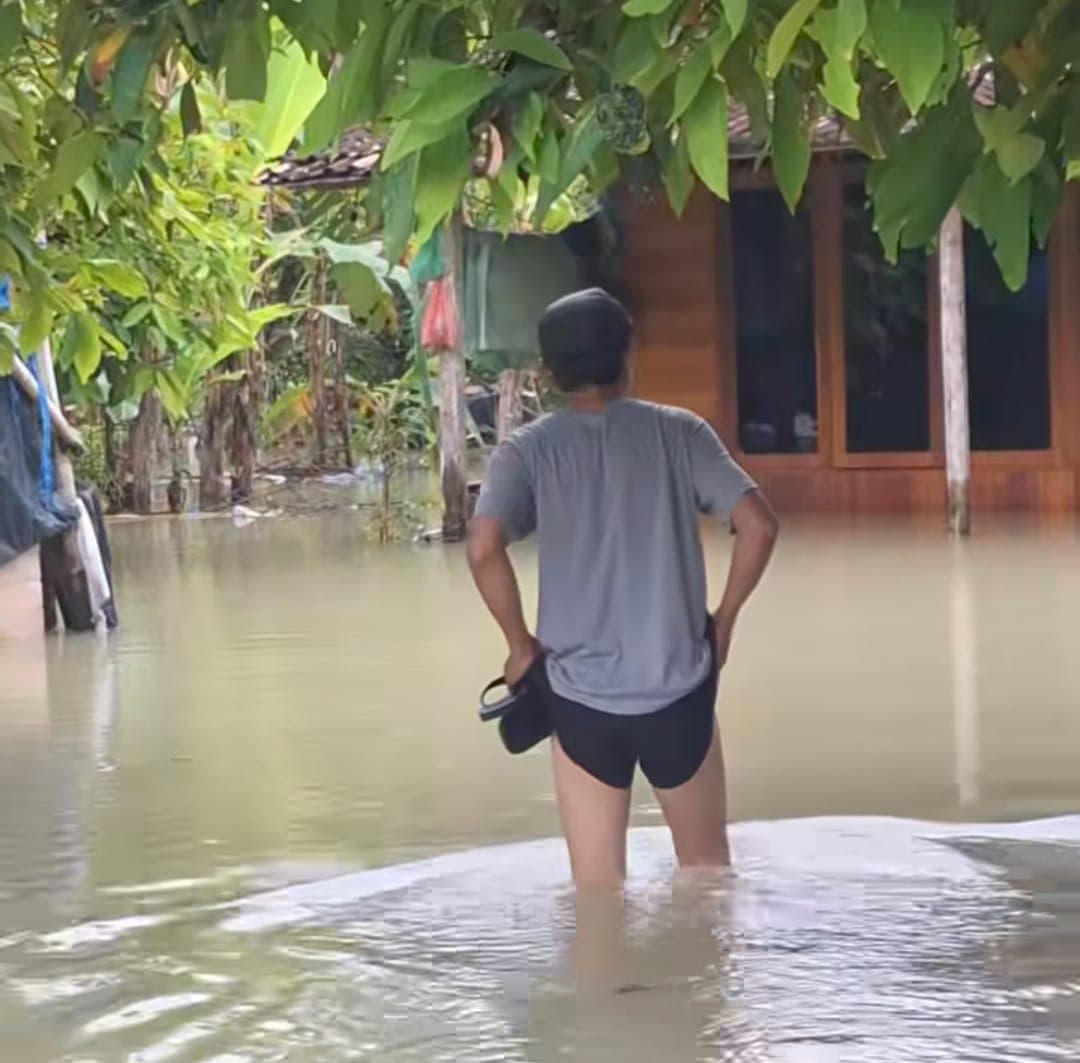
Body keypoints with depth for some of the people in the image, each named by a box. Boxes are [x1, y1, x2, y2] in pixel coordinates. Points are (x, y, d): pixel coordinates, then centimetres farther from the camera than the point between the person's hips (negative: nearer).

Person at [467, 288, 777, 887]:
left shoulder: (528, 451, -2)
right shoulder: (678, 433, 0)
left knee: (598, 888, 9)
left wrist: (521, 645, -5)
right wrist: (724, 620, 5)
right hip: (680, 688, 1)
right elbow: (758, 525, -8)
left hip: (582, 697, 0)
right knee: (706, 861, 20)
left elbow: (484, 546, -18)